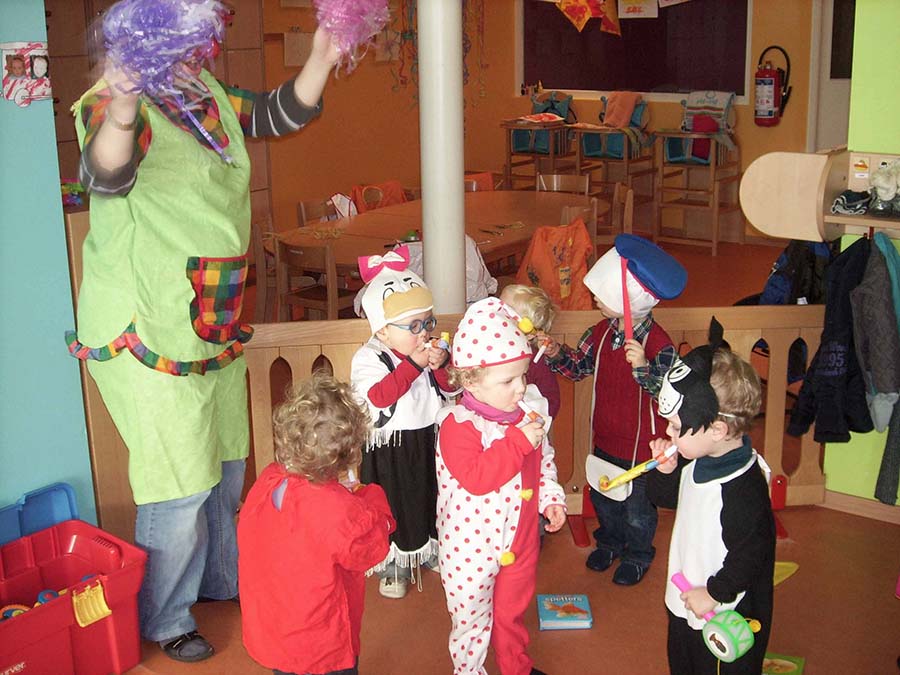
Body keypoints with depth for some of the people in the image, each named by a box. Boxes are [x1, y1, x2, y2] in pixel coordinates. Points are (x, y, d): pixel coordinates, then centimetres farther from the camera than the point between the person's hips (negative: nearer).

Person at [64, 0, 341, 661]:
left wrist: (322, 58, -1)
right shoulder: (118, 102, -18)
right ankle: (164, 620, 22)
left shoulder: (209, 99, 6)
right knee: (181, 483, 0)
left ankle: (222, 578, 44)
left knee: (226, 466, 21)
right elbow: (107, 176, -38)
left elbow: (281, 112, 16)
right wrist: (118, 121, -60)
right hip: (149, 330, -8)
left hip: (217, 327, 8)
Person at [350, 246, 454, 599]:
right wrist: (413, 364, -35)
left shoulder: (433, 350, -3)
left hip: (430, 440, 5)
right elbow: (379, 396, -33)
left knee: (433, 499, 20)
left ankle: (432, 550, 43)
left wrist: (443, 365, -22)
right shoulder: (367, 358, -18)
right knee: (393, 507, 10)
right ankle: (393, 564, 28)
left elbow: (452, 389, -2)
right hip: (389, 448, -5)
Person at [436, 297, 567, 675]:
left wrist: (551, 497, 6)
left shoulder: (528, 411, -2)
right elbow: (476, 478, -35)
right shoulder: (458, 424, -25)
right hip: (472, 547, -6)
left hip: (520, 539, 6)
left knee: (512, 611, 26)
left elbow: (543, 461, 15)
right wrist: (518, 442, -34)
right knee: (472, 621, 11)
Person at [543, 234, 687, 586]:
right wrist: (557, 354, -13)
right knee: (602, 495, 25)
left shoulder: (657, 343, -27)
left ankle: (637, 555, 42)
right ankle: (609, 541, 51)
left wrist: (642, 367, -46)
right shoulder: (600, 332, -6)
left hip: (639, 443, -6)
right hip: (604, 437, 6)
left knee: (636, 505, 15)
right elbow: (579, 366, 7)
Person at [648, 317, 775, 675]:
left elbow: (751, 553, -29)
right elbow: (667, 497, 12)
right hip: (684, 602, 9)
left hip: (725, 619, -9)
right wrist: (664, 471, -8)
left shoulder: (743, 489, -32)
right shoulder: (698, 461, -3)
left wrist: (714, 592, -20)